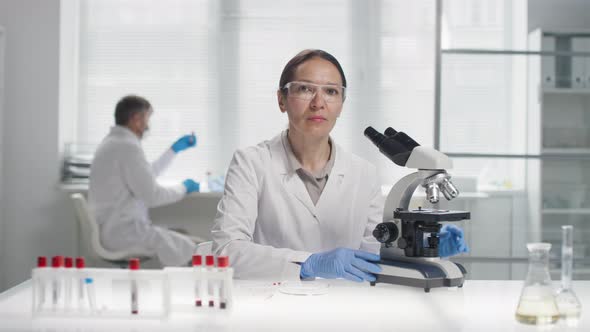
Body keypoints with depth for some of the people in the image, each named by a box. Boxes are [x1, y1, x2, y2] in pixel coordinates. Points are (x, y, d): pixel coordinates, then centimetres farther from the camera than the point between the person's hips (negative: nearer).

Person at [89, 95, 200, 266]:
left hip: (110, 228, 11)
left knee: (181, 238, 17)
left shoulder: (113, 142, 15)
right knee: (188, 249, -10)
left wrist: (175, 149, 29)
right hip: (123, 232, -11)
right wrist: (183, 188, -1)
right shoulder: (127, 146, -18)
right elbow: (152, 195, -18)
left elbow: (145, 177, 27)